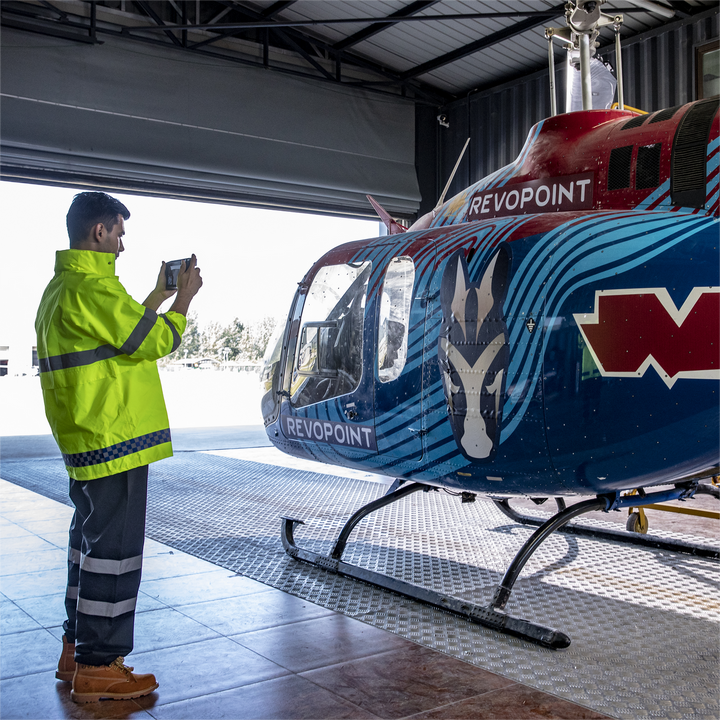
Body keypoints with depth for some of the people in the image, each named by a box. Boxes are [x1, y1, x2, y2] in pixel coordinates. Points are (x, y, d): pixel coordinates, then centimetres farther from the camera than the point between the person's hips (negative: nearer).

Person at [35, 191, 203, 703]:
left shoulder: (61, 288, 16)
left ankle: (77, 648, 30)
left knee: (91, 540, 19)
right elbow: (156, 341, -16)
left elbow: (123, 330, 22)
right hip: (114, 439, -11)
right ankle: (98, 668, 6)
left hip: (84, 440, 11)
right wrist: (185, 298, -3)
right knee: (114, 548, -3)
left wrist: (158, 295, 21)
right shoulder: (93, 288, -17)